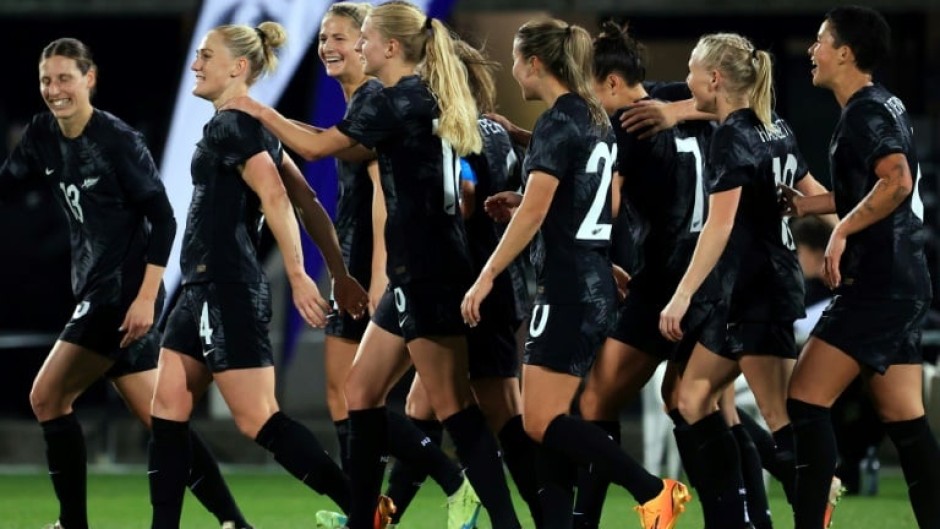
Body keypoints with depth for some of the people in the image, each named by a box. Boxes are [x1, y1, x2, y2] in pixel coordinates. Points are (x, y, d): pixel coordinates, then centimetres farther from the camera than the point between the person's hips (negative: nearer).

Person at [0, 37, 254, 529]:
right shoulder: (43, 134, 7)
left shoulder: (119, 140, -14)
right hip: (97, 288, 8)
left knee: (48, 396, -7)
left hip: (126, 293, -8)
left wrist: (146, 297, -20)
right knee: (156, 416, 5)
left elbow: (163, 219, -15)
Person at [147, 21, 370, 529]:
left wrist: (297, 275, -27)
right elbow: (307, 201, 14)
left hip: (228, 293, -10)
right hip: (205, 290, 10)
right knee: (167, 411, 8)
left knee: (258, 419, -10)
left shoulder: (231, 126, -12)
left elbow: (274, 195, -24)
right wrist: (340, 274, 12)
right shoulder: (253, 128, 16)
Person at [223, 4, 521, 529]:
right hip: (419, 272, 10)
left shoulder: (400, 101, -13)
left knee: (453, 406, -8)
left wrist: (259, 111, 3)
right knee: (363, 392, 12)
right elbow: (357, 147, 29)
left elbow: (318, 147, -9)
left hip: (428, 274, -10)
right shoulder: (425, 99, 14)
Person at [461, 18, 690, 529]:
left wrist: (487, 276, -19)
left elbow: (534, 212, -21)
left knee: (541, 423, -9)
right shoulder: (594, 119, 15)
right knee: (549, 422, 8)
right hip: (596, 283, 10)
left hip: (567, 289, -10)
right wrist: (522, 199, 18)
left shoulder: (556, 122, -13)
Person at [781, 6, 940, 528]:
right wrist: (808, 204, 30)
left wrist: (842, 230, -25)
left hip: (878, 285, -10)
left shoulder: (866, 112, -13)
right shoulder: (881, 105, 17)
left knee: (806, 400, -9)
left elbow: (896, 181, -29)